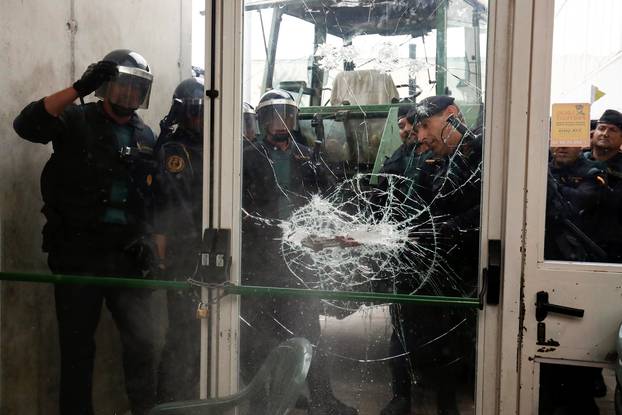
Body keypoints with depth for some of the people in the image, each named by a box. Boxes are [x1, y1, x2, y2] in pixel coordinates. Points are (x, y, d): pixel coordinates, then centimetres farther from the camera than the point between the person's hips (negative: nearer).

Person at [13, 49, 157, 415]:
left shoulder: (146, 136, 14)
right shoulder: (77, 121, 0)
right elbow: (27, 124, -20)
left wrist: (149, 239, 8)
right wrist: (80, 88, -24)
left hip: (127, 256, 4)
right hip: (77, 254, -3)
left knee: (142, 340, 2)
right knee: (77, 344, 6)